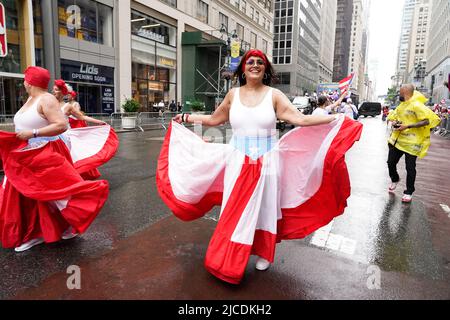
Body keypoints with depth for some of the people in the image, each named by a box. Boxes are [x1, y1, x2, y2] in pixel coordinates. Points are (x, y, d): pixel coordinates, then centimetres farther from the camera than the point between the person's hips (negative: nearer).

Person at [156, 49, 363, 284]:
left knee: (264, 206, 11)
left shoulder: (274, 95, -2)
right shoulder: (233, 95, 4)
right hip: (238, 161, 1)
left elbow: (300, 119, -10)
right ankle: (229, 259, 24)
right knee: (235, 209, 6)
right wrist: (186, 118, 18)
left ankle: (263, 253, 32)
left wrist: (336, 118, -13)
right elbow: (213, 120, 15)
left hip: (267, 162, -1)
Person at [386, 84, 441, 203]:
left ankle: (409, 192, 16)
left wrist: (408, 126, -24)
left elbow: (429, 120, -21)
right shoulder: (402, 105, 10)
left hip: (411, 142, -7)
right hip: (397, 140, 7)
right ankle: (395, 180, 41)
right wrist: (394, 122, 0)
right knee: (391, 162, 13)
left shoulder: (416, 105, -15)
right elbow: (393, 115, 24)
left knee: (410, 168, 2)